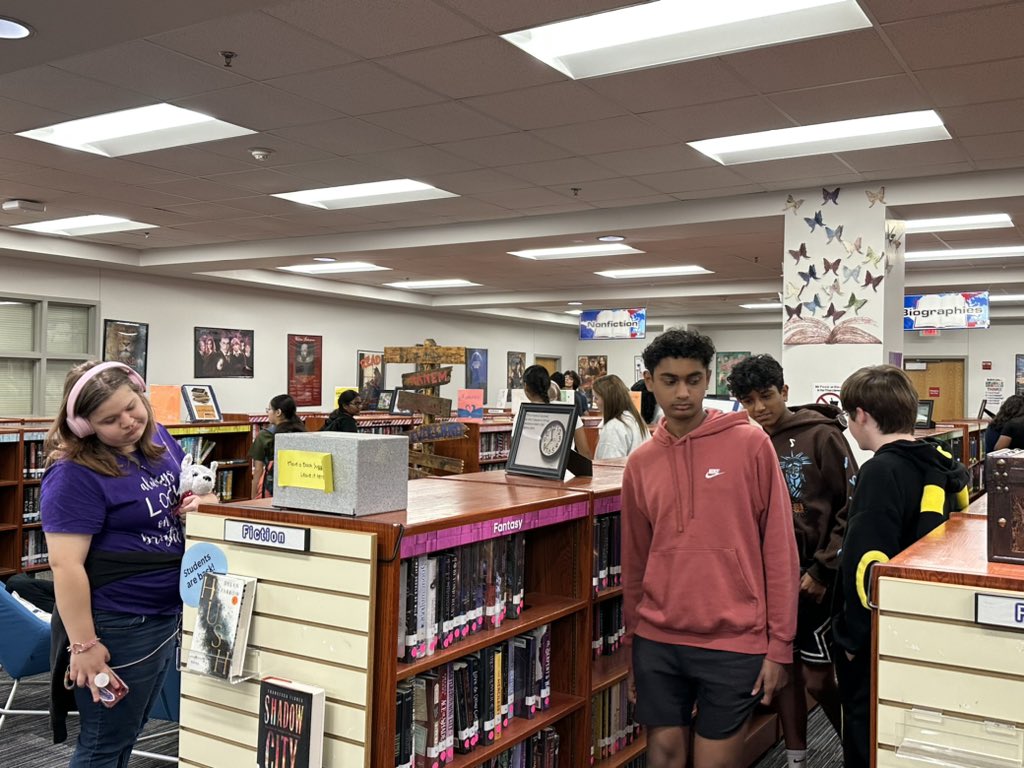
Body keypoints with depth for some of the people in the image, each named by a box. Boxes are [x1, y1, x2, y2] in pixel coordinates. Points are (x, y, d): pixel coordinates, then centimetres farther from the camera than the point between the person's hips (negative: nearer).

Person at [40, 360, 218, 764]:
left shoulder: (157, 436, 3)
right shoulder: (74, 474, -20)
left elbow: (194, 486, 18)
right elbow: (66, 564, -23)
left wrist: (201, 500, -5)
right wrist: (83, 644, -24)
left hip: (168, 614, 8)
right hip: (116, 628, -7)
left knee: (126, 734, 22)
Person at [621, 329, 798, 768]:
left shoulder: (750, 444, -5)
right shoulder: (640, 462, 5)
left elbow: (779, 548, -5)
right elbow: (634, 561, 11)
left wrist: (779, 643, -6)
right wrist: (631, 644, 13)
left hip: (734, 642, -3)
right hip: (657, 641, 3)